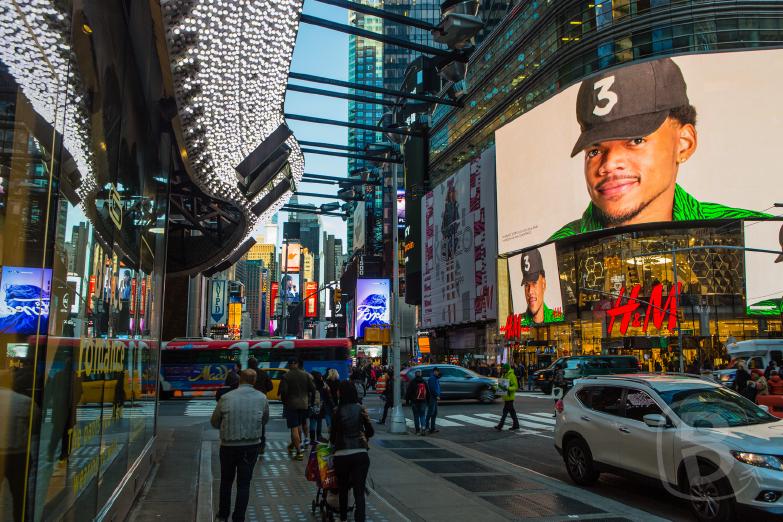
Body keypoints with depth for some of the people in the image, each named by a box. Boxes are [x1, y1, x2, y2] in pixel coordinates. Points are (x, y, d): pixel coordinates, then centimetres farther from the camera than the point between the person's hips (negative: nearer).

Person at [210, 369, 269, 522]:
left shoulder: (226, 398, -7)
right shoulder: (262, 398, -4)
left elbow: (214, 422, 3)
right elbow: (265, 420, 10)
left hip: (228, 445, 0)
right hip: (251, 446, 0)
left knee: (226, 481, 19)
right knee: (244, 484, 10)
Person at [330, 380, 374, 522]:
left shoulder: (338, 411, -5)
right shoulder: (361, 409, 3)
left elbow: (333, 436, 0)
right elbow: (370, 432, 10)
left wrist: (333, 441, 22)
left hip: (341, 455, -1)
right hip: (360, 454, 1)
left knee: (343, 489, 21)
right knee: (359, 492, 2)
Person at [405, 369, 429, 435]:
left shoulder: (412, 382, -4)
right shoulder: (424, 382, 7)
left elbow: (408, 391, -5)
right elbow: (428, 393, 12)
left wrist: (407, 399, 3)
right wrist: (427, 400, 20)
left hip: (415, 401, -2)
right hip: (423, 401, 2)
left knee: (416, 416, 8)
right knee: (422, 415, 7)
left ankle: (417, 430, 10)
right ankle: (423, 427, -16)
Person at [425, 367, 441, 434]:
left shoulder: (436, 378, 19)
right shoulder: (432, 378, -13)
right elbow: (432, 389, -19)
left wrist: (438, 395, 10)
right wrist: (437, 395, -16)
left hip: (435, 398, 10)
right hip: (432, 398, -10)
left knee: (435, 413, 12)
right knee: (430, 413, -10)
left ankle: (433, 428, 16)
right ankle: (426, 426, -9)